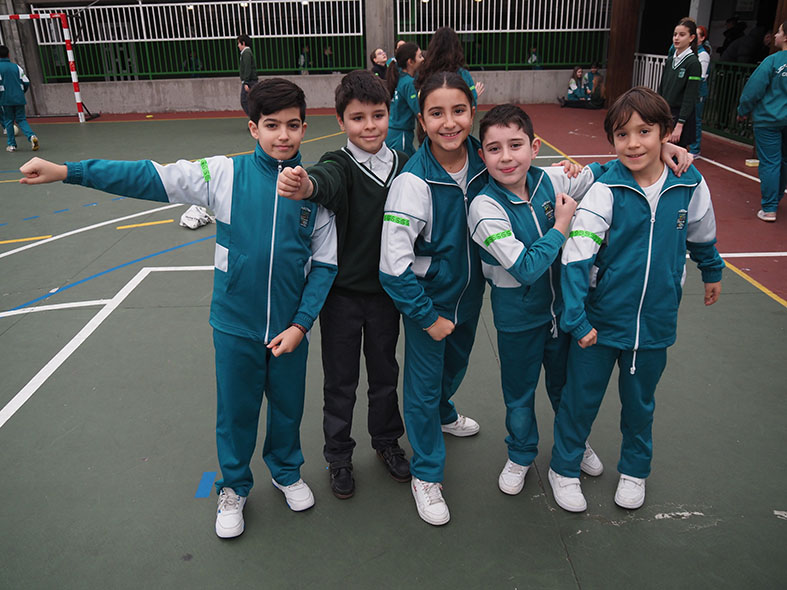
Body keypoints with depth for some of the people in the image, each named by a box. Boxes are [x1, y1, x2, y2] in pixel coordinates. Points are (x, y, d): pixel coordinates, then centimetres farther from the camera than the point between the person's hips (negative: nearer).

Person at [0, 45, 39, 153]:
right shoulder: (16, 66, 6)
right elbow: (26, 82, 6)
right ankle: (31, 136, -18)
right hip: (19, 99, 3)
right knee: (21, 119, 8)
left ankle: (11, 144, 10)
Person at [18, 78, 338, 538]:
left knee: (288, 405, 18)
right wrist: (65, 171, -14)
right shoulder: (226, 174, -8)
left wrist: (301, 324, -7)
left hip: (290, 326, 1)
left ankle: (287, 471, 48)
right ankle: (234, 487, 41)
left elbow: (325, 264, -1)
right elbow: (151, 178, -10)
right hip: (235, 324, -1)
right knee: (236, 410, 14)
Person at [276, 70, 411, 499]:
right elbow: (327, 181, -38)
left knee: (385, 372, 18)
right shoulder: (339, 166, -13)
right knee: (340, 380, 11)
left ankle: (386, 441, 41)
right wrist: (306, 186, -61)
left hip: (386, 290, 3)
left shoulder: (404, 167, -3)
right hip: (342, 292, -3)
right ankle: (338, 456, 31)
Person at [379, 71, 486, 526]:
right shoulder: (414, 181, -26)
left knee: (455, 364, 27)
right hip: (427, 300, -5)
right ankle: (426, 474, 28)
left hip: (469, 291, 6)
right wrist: (429, 318, -19)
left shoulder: (483, 160, -11)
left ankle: (444, 415, 59)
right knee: (424, 385, 7)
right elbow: (394, 265, -26)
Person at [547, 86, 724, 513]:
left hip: (655, 322, 3)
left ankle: (635, 469, 44)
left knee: (640, 402, 20)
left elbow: (701, 235, 15)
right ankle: (564, 469, 33)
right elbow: (576, 255, -19)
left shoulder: (690, 185, -5)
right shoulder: (605, 190, -16)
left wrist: (712, 272, 30)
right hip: (600, 319, -2)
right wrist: (575, 317, -23)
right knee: (581, 397, 10)